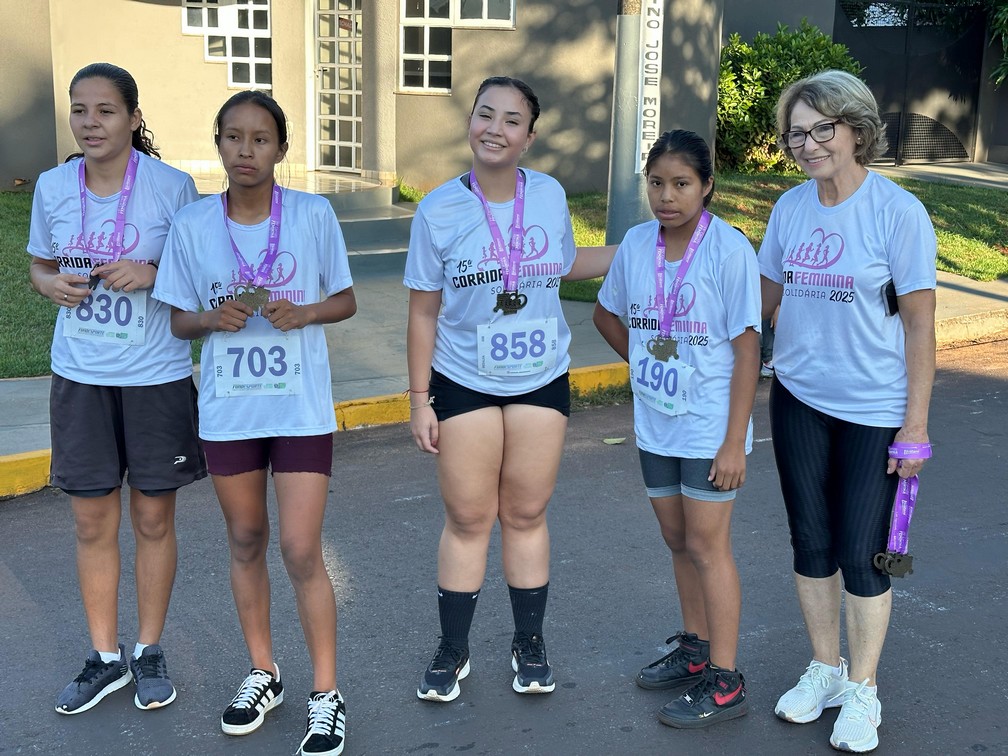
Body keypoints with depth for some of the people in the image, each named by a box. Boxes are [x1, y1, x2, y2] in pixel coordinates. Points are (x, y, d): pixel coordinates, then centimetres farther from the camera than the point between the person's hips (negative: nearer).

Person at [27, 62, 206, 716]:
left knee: (154, 519, 9)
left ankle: (150, 651, 28)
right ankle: (106, 656, 27)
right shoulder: (53, 187, 1)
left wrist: (152, 273, -21)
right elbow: (41, 266, 14)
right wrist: (53, 284, -9)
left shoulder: (171, 186, -9)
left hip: (156, 375, -2)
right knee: (93, 523, 10)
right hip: (80, 375, 3)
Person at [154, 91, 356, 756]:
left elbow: (345, 301, 3)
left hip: (301, 407, -3)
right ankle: (263, 673, 33)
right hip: (227, 409, 3)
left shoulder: (314, 215, -6)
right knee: (246, 540, 15)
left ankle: (327, 695, 11)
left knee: (301, 550, -5)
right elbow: (181, 321, 6)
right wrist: (214, 317, -16)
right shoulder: (192, 225, -2)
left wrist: (303, 313, -17)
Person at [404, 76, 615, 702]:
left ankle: (530, 646, 26)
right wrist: (420, 399, -4)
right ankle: (452, 651, 23)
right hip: (464, 383, -1)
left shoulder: (550, 195, -3)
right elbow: (424, 312, -4)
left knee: (526, 515, 11)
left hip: (541, 381, 2)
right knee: (468, 519, 6)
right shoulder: (439, 210, -9)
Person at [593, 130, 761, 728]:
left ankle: (725, 682, 11)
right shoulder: (637, 244, 1)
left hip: (710, 426, -6)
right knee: (678, 542, 17)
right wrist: (644, 364, 7)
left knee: (707, 546, 0)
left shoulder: (729, 249, -16)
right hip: (655, 423, 6)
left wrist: (735, 441, -17)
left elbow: (747, 350, -15)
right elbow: (606, 313, 18)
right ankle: (695, 648, 35)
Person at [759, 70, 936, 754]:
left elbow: (919, 323, -11)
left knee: (861, 555, 3)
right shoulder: (791, 207, 1)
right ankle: (824, 669, 33)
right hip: (798, 397, 5)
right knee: (811, 544, 13)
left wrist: (916, 425, -11)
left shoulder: (898, 212, -13)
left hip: (874, 408, -4)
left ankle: (862, 691, 23)